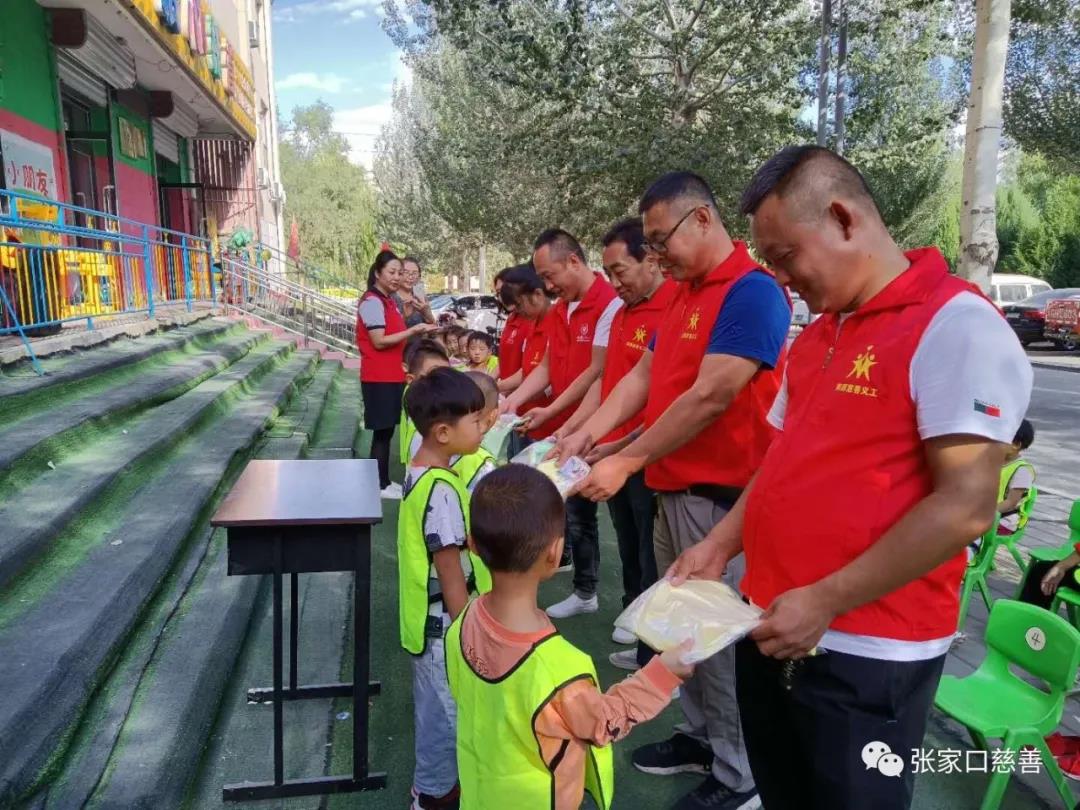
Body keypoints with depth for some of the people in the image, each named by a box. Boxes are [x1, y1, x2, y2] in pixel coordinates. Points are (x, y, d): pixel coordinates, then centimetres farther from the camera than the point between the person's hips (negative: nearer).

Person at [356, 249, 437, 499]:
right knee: (382, 432, -2)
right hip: (379, 378, -9)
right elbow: (379, 342, -18)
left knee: (387, 431, 13)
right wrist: (412, 331, -21)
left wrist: (415, 332, 6)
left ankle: (384, 481, 21)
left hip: (392, 376, 9)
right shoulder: (372, 301, -13)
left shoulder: (388, 300, 15)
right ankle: (380, 485, 6)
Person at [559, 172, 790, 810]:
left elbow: (710, 397, -23)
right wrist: (587, 435, -1)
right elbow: (643, 376, 11)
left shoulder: (752, 291, -17)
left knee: (723, 634, 4)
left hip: (721, 496, -9)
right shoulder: (685, 293, 13)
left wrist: (627, 462, -18)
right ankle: (700, 736, 38)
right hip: (675, 490, 9)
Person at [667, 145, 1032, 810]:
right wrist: (721, 547, 5)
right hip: (774, 629, 8)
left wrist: (825, 602, -19)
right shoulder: (815, 337, 11)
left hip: (867, 653, -7)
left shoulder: (957, 324, -15)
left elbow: (966, 506, -21)